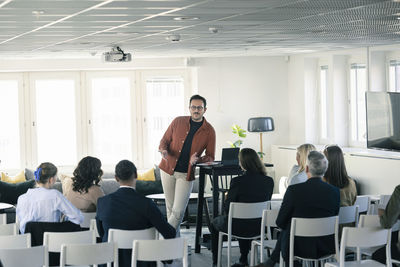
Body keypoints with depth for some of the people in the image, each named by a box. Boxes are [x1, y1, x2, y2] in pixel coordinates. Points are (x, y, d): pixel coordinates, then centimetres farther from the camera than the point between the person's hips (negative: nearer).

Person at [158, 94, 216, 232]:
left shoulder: (209, 131, -3)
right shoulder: (178, 122, 1)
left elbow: (210, 157, 2)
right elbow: (165, 140, 9)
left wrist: (197, 160, -20)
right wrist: (163, 150, -15)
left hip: (186, 174, -2)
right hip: (168, 169, 2)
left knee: (178, 212, -10)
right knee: (170, 208, 8)